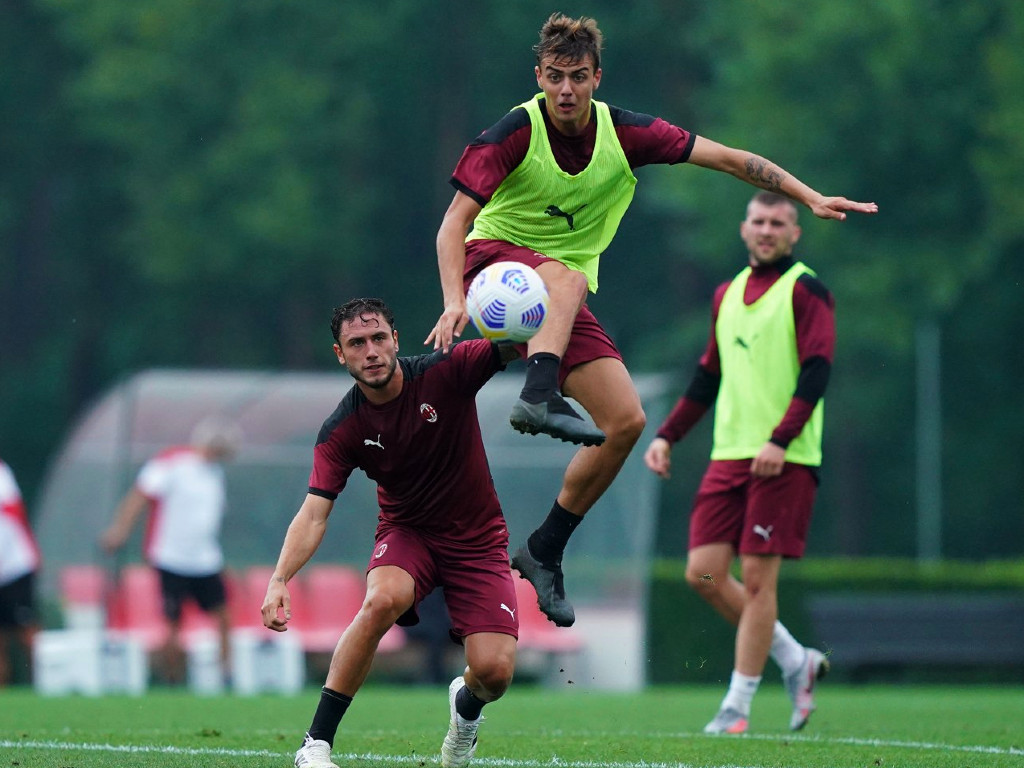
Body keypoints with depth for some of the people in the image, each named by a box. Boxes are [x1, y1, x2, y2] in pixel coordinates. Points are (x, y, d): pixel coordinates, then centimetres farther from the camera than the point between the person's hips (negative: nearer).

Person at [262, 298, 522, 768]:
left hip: (477, 538, 0)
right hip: (407, 531, 0)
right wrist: (279, 579, -35)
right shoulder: (342, 431, -13)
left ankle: (466, 704, 26)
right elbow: (314, 515, -18)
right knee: (382, 600, -35)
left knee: (494, 671, -16)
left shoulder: (445, 372, -16)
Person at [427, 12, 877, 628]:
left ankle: (545, 550, 2)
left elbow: (726, 158, 1)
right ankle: (538, 398, -56)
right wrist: (455, 298, -35)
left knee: (627, 421, -8)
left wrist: (811, 198, -3)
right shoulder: (516, 132, -15)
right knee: (566, 275, -39)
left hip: (562, 295, 5)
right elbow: (456, 220, -19)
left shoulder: (625, 132, -4)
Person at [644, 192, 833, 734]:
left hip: (783, 460, -7)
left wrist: (780, 440, -22)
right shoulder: (728, 294, 18)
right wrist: (666, 437, 18)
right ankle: (795, 662, 15)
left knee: (757, 577, -7)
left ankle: (738, 706, 0)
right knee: (703, 573, -1)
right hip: (728, 455, 7)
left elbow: (817, 370, -12)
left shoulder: (805, 290, -2)